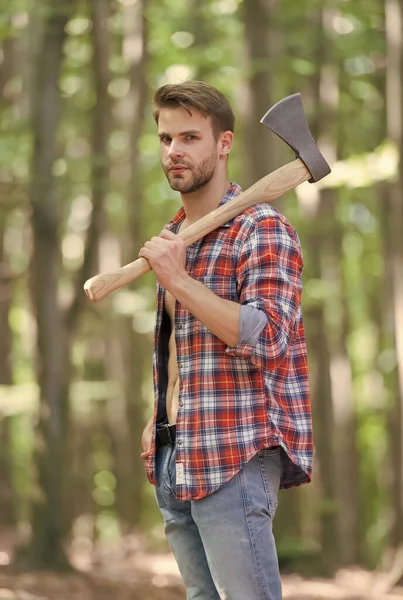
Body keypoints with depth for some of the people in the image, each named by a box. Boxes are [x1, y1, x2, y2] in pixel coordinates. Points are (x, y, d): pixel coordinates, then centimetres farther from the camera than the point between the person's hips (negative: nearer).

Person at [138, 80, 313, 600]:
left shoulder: (262, 228, -9)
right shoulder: (174, 235, 18)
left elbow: (266, 338, -21)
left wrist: (178, 279, -21)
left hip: (236, 454, -9)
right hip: (175, 459, 9)